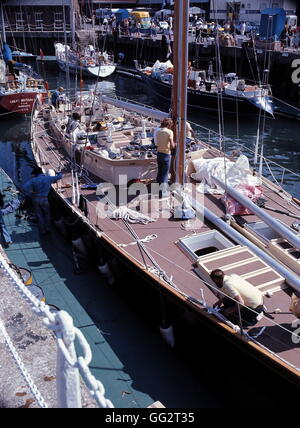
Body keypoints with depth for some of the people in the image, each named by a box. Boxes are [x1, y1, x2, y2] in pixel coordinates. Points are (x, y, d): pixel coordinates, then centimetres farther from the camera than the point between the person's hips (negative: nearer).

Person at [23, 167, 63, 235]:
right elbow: (60, 176, 8)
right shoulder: (48, 178, -3)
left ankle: (43, 231, 22)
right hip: (44, 199, 0)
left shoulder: (33, 180, -7)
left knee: (39, 216, 13)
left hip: (35, 199, 0)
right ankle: (47, 229, 27)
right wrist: (60, 174, 31)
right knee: (47, 214, 22)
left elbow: (25, 187, -18)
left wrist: (30, 194, -5)